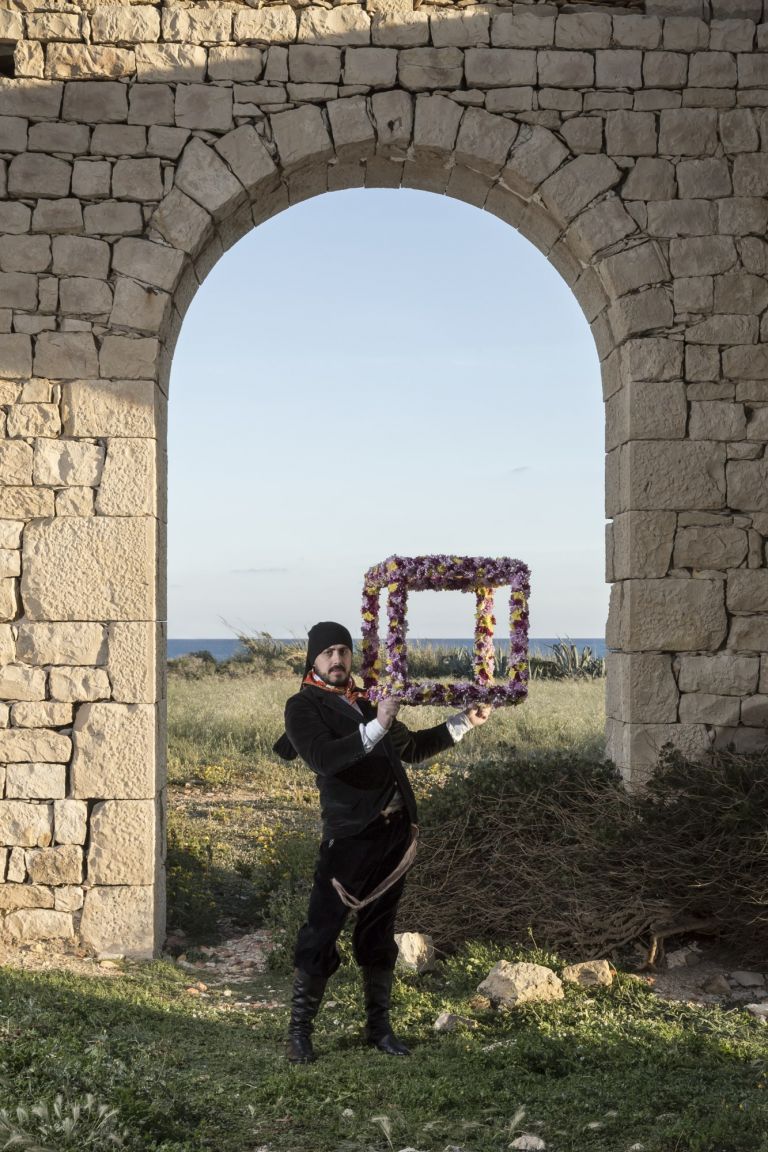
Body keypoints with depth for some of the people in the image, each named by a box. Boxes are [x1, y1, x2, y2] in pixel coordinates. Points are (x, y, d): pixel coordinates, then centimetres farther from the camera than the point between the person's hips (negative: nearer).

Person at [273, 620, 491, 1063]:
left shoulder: (367, 702, 18)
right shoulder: (303, 707, -3)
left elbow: (411, 747, 30)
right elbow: (325, 759, -21)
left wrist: (464, 723, 26)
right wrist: (376, 727, -27)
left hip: (395, 831, 6)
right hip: (349, 835, -6)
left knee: (379, 934, 13)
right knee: (321, 934, -4)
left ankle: (380, 1027, 22)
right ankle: (300, 1031, 6)